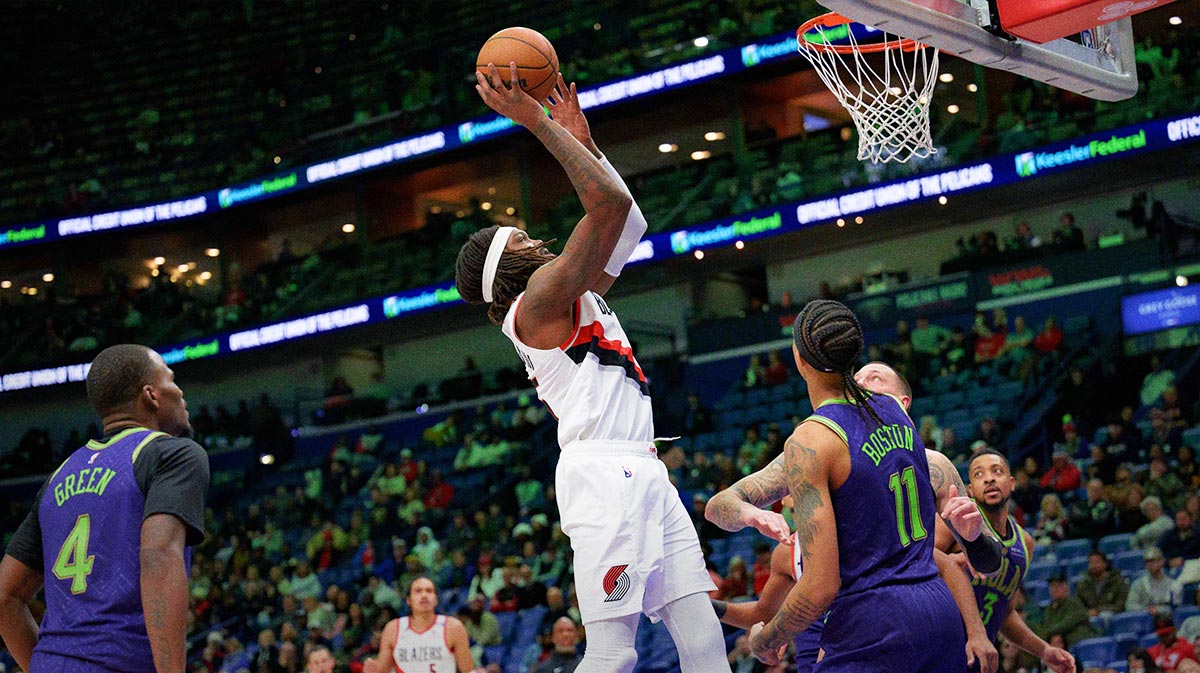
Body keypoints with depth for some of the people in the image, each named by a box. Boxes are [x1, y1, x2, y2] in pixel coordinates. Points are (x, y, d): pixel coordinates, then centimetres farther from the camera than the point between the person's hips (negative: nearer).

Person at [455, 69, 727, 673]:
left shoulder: (578, 297, 24)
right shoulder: (541, 294, -3)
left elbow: (628, 220, 30)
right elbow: (610, 204, -12)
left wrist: (582, 139, 27)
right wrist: (537, 122, -9)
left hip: (643, 473, 10)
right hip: (603, 471, -10)